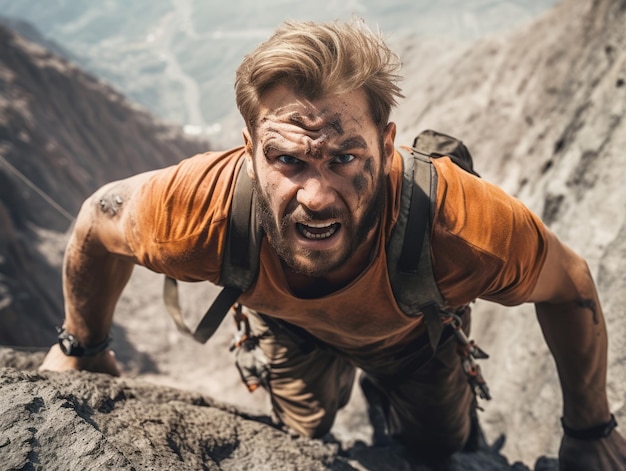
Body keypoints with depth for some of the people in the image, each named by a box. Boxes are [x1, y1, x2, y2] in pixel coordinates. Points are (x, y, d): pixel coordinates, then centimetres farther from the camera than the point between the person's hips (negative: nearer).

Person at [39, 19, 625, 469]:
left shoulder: (453, 220, -46)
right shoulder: (201, 205, -44)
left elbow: (570, 285, -24)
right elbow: (97, 219, -19)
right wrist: (82, 347, -2)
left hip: (415, 327, 1)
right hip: (290, 320, 1)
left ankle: (385, 381, 49)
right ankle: (337, 375, 52)